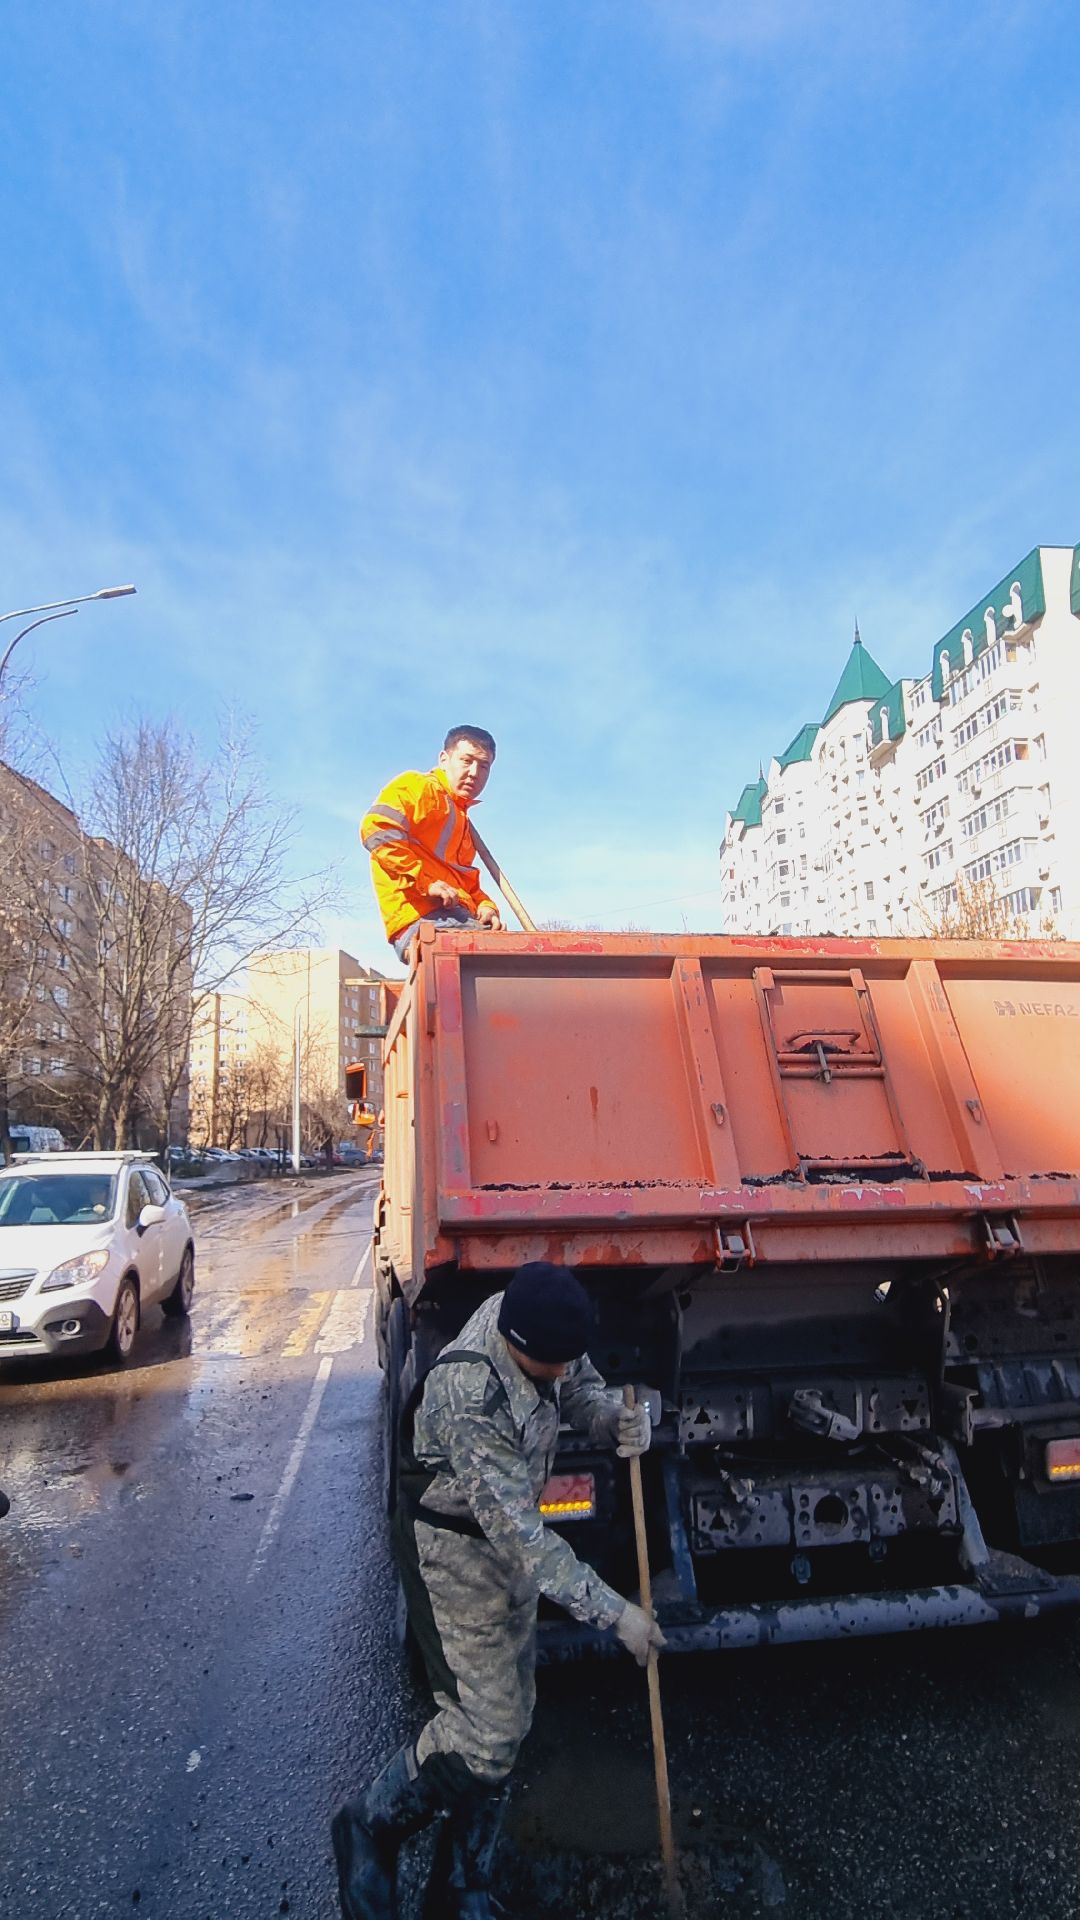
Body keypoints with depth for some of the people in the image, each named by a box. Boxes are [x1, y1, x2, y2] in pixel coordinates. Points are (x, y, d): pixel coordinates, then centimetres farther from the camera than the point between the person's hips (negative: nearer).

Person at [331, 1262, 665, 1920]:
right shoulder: (472, 1398, -38)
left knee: (507, 1717, 16)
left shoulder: (534, 1319, -16)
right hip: (454, 1548, -7)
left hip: (510, 1531, 8)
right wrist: (613, 1610, -26)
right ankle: (371, 1828, 25)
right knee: (486, 1727, -2)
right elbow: (518, 1532, -32)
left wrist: (617, 1419, -19)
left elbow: (580, 1387, 3)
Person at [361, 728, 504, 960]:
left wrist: (484, 905, 6)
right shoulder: (419, 787, 5)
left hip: (460, 919, 9)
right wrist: (425, 882, -19)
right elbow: (376, 829, -13)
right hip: (422, 919, -9)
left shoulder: (461, 820, 33)